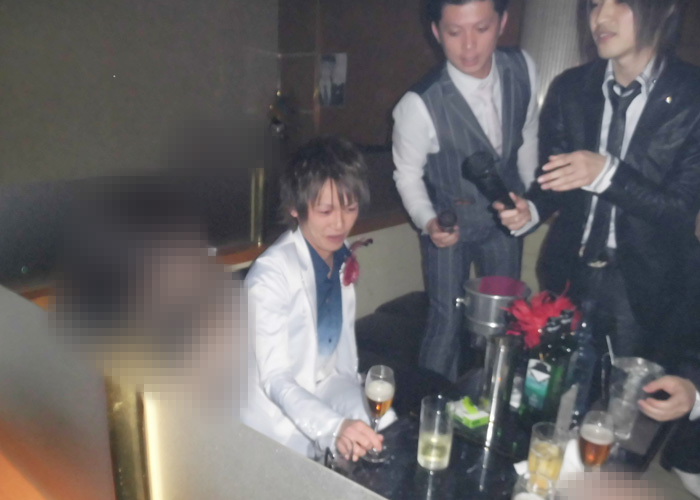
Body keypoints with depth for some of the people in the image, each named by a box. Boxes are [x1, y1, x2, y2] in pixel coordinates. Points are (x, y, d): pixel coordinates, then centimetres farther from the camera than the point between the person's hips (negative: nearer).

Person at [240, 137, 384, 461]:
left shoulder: (341, 255, -3)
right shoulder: (271, 274, -24)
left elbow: (341, 347, 6)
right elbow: (275, 378, -29)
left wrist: (355, 420, 5)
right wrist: (334, 427, -43)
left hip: (324, 397, 6)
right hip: (282, 425, -6)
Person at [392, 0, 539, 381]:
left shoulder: (522, 68, -17)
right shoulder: (419, 105, -30)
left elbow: (528, 136, 2)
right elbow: (408, 175, -14)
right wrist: (428, 222, -29)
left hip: (505, 216, 5)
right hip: (450, 225, -4)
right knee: (446, 322, 6)